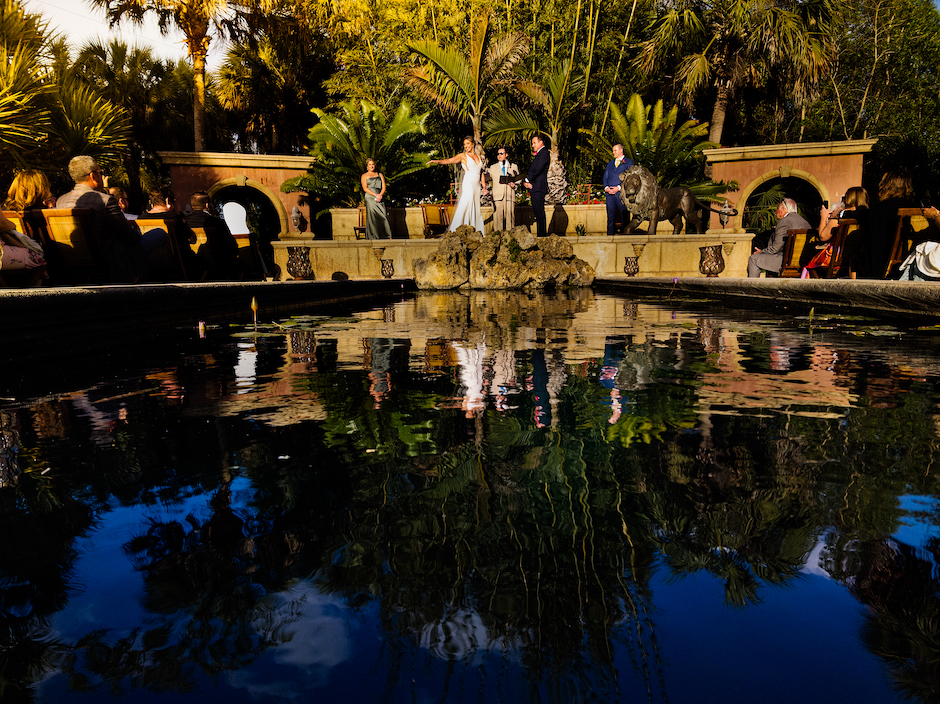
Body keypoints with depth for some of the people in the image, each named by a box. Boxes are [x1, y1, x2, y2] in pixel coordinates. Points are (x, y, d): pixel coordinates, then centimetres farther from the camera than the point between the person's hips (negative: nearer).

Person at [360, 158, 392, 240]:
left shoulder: (380, 175, 23)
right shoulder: (364, 176, 14)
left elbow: (384, 187, 13)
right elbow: (365, 188, 0)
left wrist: (380, 195, -8)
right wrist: (376, 195, -12)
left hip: (380, 198, 2)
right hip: (370, 198, -2)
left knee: (383, 216, -12)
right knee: (372, 217, -9)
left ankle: (388, 238, -17)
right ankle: (373, 238, -11)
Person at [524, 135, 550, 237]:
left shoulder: (544, 153, -5)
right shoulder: (537, 154, 25)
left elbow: (538, 169, -17)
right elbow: (530, 169, 18)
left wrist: (527, 180, -10)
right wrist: (526, 181, 0)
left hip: (538, 187, -10)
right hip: (534, 187, 10)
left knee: (539, 212, -12)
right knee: (537, 212, 8)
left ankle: (541, 235, -12)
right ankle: (540, 235, 10)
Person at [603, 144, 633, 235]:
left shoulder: (628, 162, 8)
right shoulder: (610, 163, 24)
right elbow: (605, 177, 19)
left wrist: (618, 188, -12)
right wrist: (606, 187, -2)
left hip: (621, 192, -4)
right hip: (609, 193, 4)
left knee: (624, 216, -4)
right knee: (610, 216, 2)